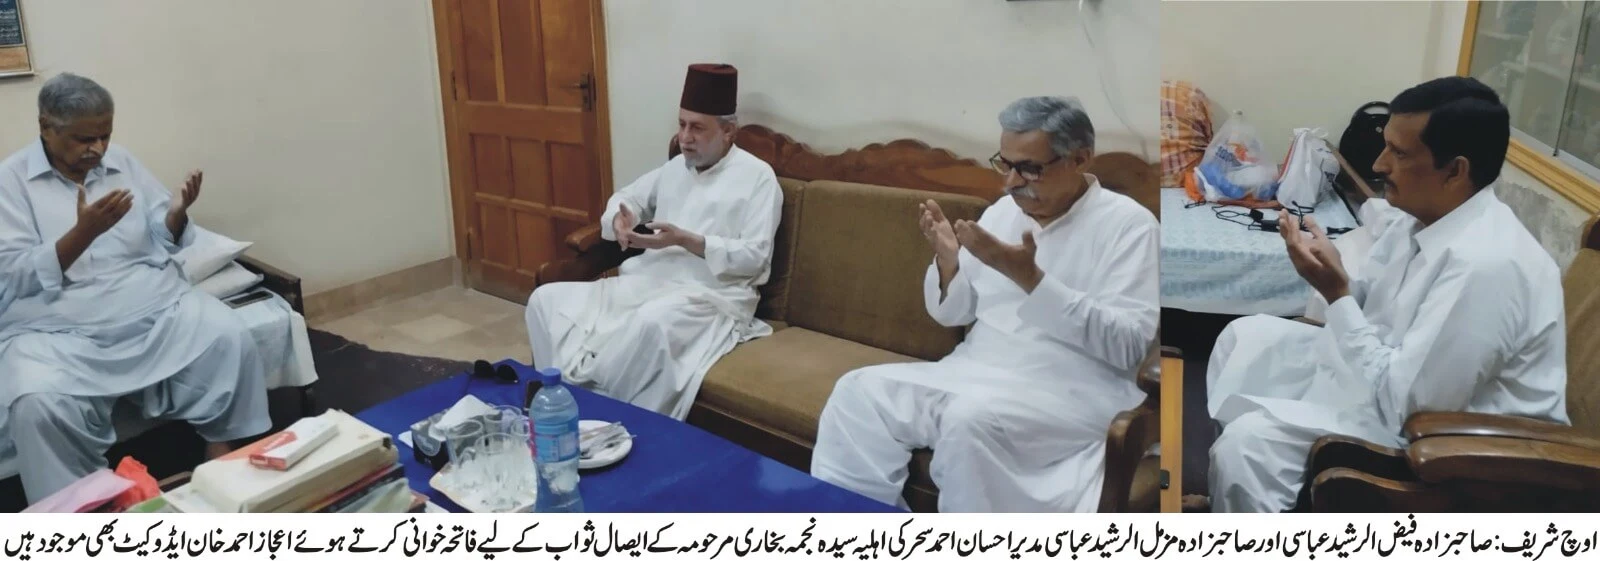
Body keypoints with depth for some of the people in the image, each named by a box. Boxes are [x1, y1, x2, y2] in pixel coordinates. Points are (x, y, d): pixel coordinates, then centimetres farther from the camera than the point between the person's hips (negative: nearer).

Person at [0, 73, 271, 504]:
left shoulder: (123, 163, 11)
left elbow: (163, 240, 10)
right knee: (38, 402, -31)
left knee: (229, 338, -23)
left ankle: (222, 456, -5)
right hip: (58, 326, -3)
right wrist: (84, 231, -24)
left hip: (152, 302, 3)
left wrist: (179, 212, -13)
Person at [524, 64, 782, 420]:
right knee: (546, 299, -8)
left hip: (712, 295, -7)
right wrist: (621, 218, 1)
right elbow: (627, 198, 27)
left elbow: (754, 258, -10)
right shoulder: (676, 167, 18)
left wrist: (685, 240, -19)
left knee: (653, 322, -41)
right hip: (648, 280, 7)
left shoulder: (757, 176, -3)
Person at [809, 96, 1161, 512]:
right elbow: (954, 315, 13)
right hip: (977, 371, 6)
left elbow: (1129, 345, -18)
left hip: (1069, 392, -6)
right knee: (860, 391, -12)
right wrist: (947, 261, -9)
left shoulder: (1128, 224, -6)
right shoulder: (1002, 212, 10)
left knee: (972, 420, -34)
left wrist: (1030, 278, -24)